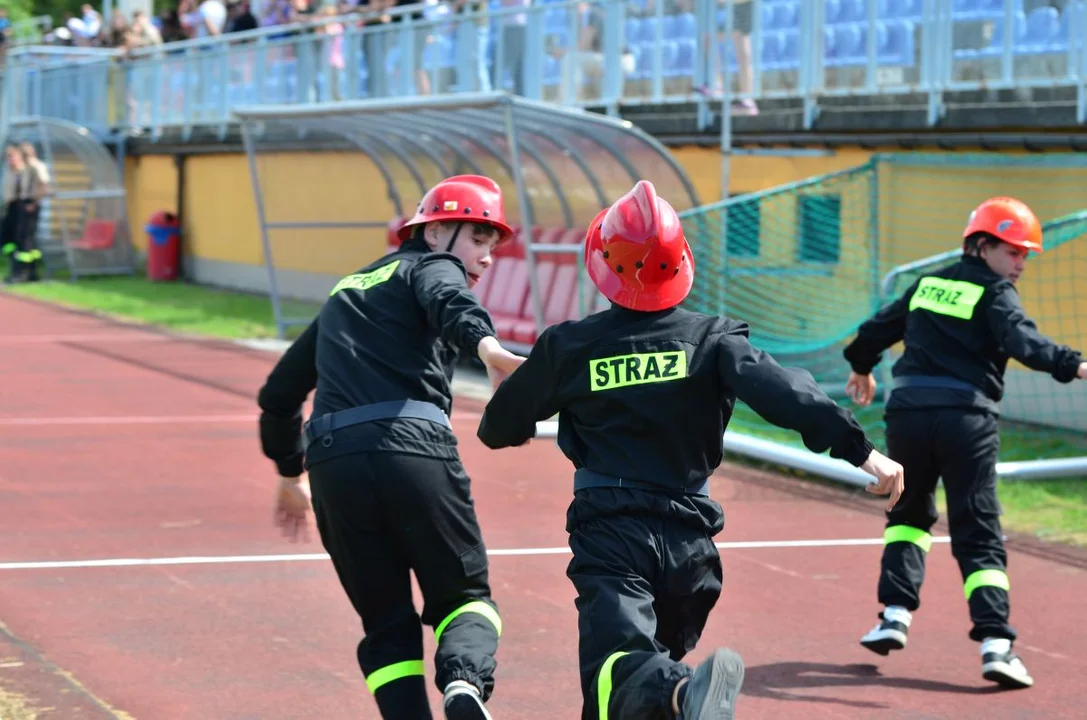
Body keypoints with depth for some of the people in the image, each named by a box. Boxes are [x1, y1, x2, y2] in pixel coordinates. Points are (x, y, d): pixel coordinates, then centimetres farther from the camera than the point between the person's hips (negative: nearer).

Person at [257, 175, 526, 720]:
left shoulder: (344, 293, 33)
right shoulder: (429, 267, 14)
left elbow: (280, 393, 39)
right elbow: (449, 301, -14)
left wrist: (290, 474, 51)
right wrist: (485, 344, -34)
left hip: (331, 460, 5)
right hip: (414, 448, -4)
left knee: (387, 623, 13)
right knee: (464, 594, 9)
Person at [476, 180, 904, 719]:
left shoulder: (569, 346, 2)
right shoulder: (711, 339, 0)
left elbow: (498, 429, 14)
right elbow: (785, 395, -15)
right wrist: (860, 450, -17)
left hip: (608, 534, -3)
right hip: (688, 537, 3)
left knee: (620, 672, -21)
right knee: (659, 661, 24)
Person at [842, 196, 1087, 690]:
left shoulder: (928, 284, 18)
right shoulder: (994, 293, -1)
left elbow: (880, 327, 30)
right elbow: (1024, 343, -19)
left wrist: (862, 366, 48)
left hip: (908, 409, 5)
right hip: (966, 417, -5)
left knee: (909, 512, 25)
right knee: (978, 534, -3)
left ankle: (896, 613, 12)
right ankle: (995, 643, -13)